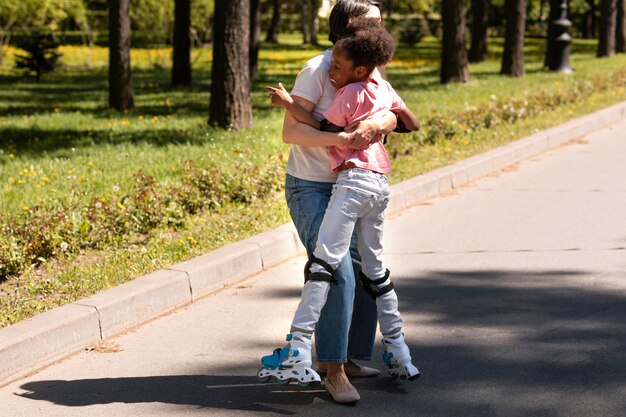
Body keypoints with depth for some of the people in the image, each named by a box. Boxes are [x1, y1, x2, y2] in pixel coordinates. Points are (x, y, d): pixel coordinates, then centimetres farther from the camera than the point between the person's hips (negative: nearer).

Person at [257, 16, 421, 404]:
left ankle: (297, 354, -21)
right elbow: (413, 124, 21)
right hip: (380, 185, 9)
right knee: (373, 267, 17)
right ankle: (398, 354, 20)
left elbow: (323, 130, -3)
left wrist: (290, 103, -2)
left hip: (354, 180, -9)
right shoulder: (383, 88, 13)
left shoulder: (351, 94, -8)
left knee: (324, 262, -13)